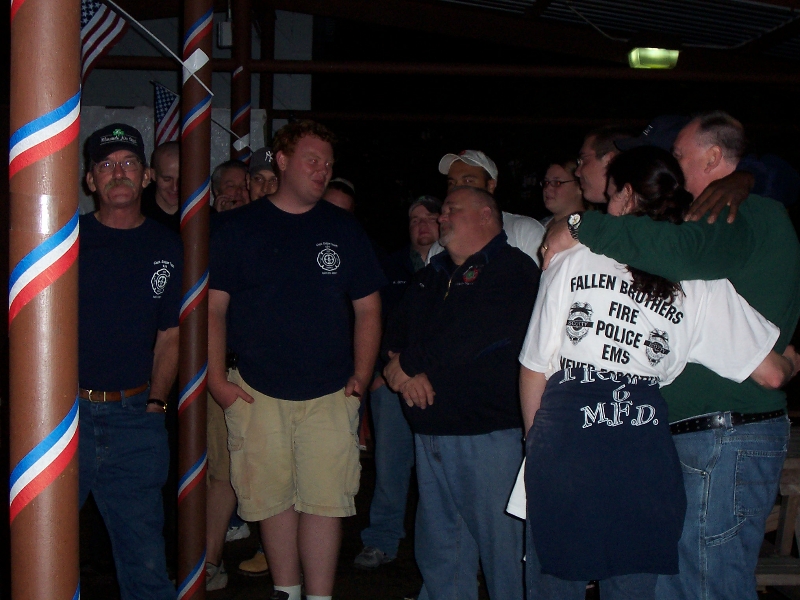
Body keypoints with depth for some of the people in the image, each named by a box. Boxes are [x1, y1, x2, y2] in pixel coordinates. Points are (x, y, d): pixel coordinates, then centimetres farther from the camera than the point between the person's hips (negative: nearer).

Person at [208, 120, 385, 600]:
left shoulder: (344, 230, 9)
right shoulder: (236, 228, 4)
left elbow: (367, 309, 11)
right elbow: (212, 309, 3)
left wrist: (361, 376, 2)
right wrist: (217, 379, -4)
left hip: (330, 395, 0)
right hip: (256, 393, 0)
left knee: (324, 501, -1)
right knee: (272, 498, 8)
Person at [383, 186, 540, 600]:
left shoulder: (514, 270, -6)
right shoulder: (432, 277, 21)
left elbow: (478, 333, -18)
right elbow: (396, 331, 17)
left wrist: (407, 363, -8)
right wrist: (405, 370, -7)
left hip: (488, 431, -7)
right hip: (430, 433, 7)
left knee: (500, 544, -1)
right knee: (437, 549, 13)